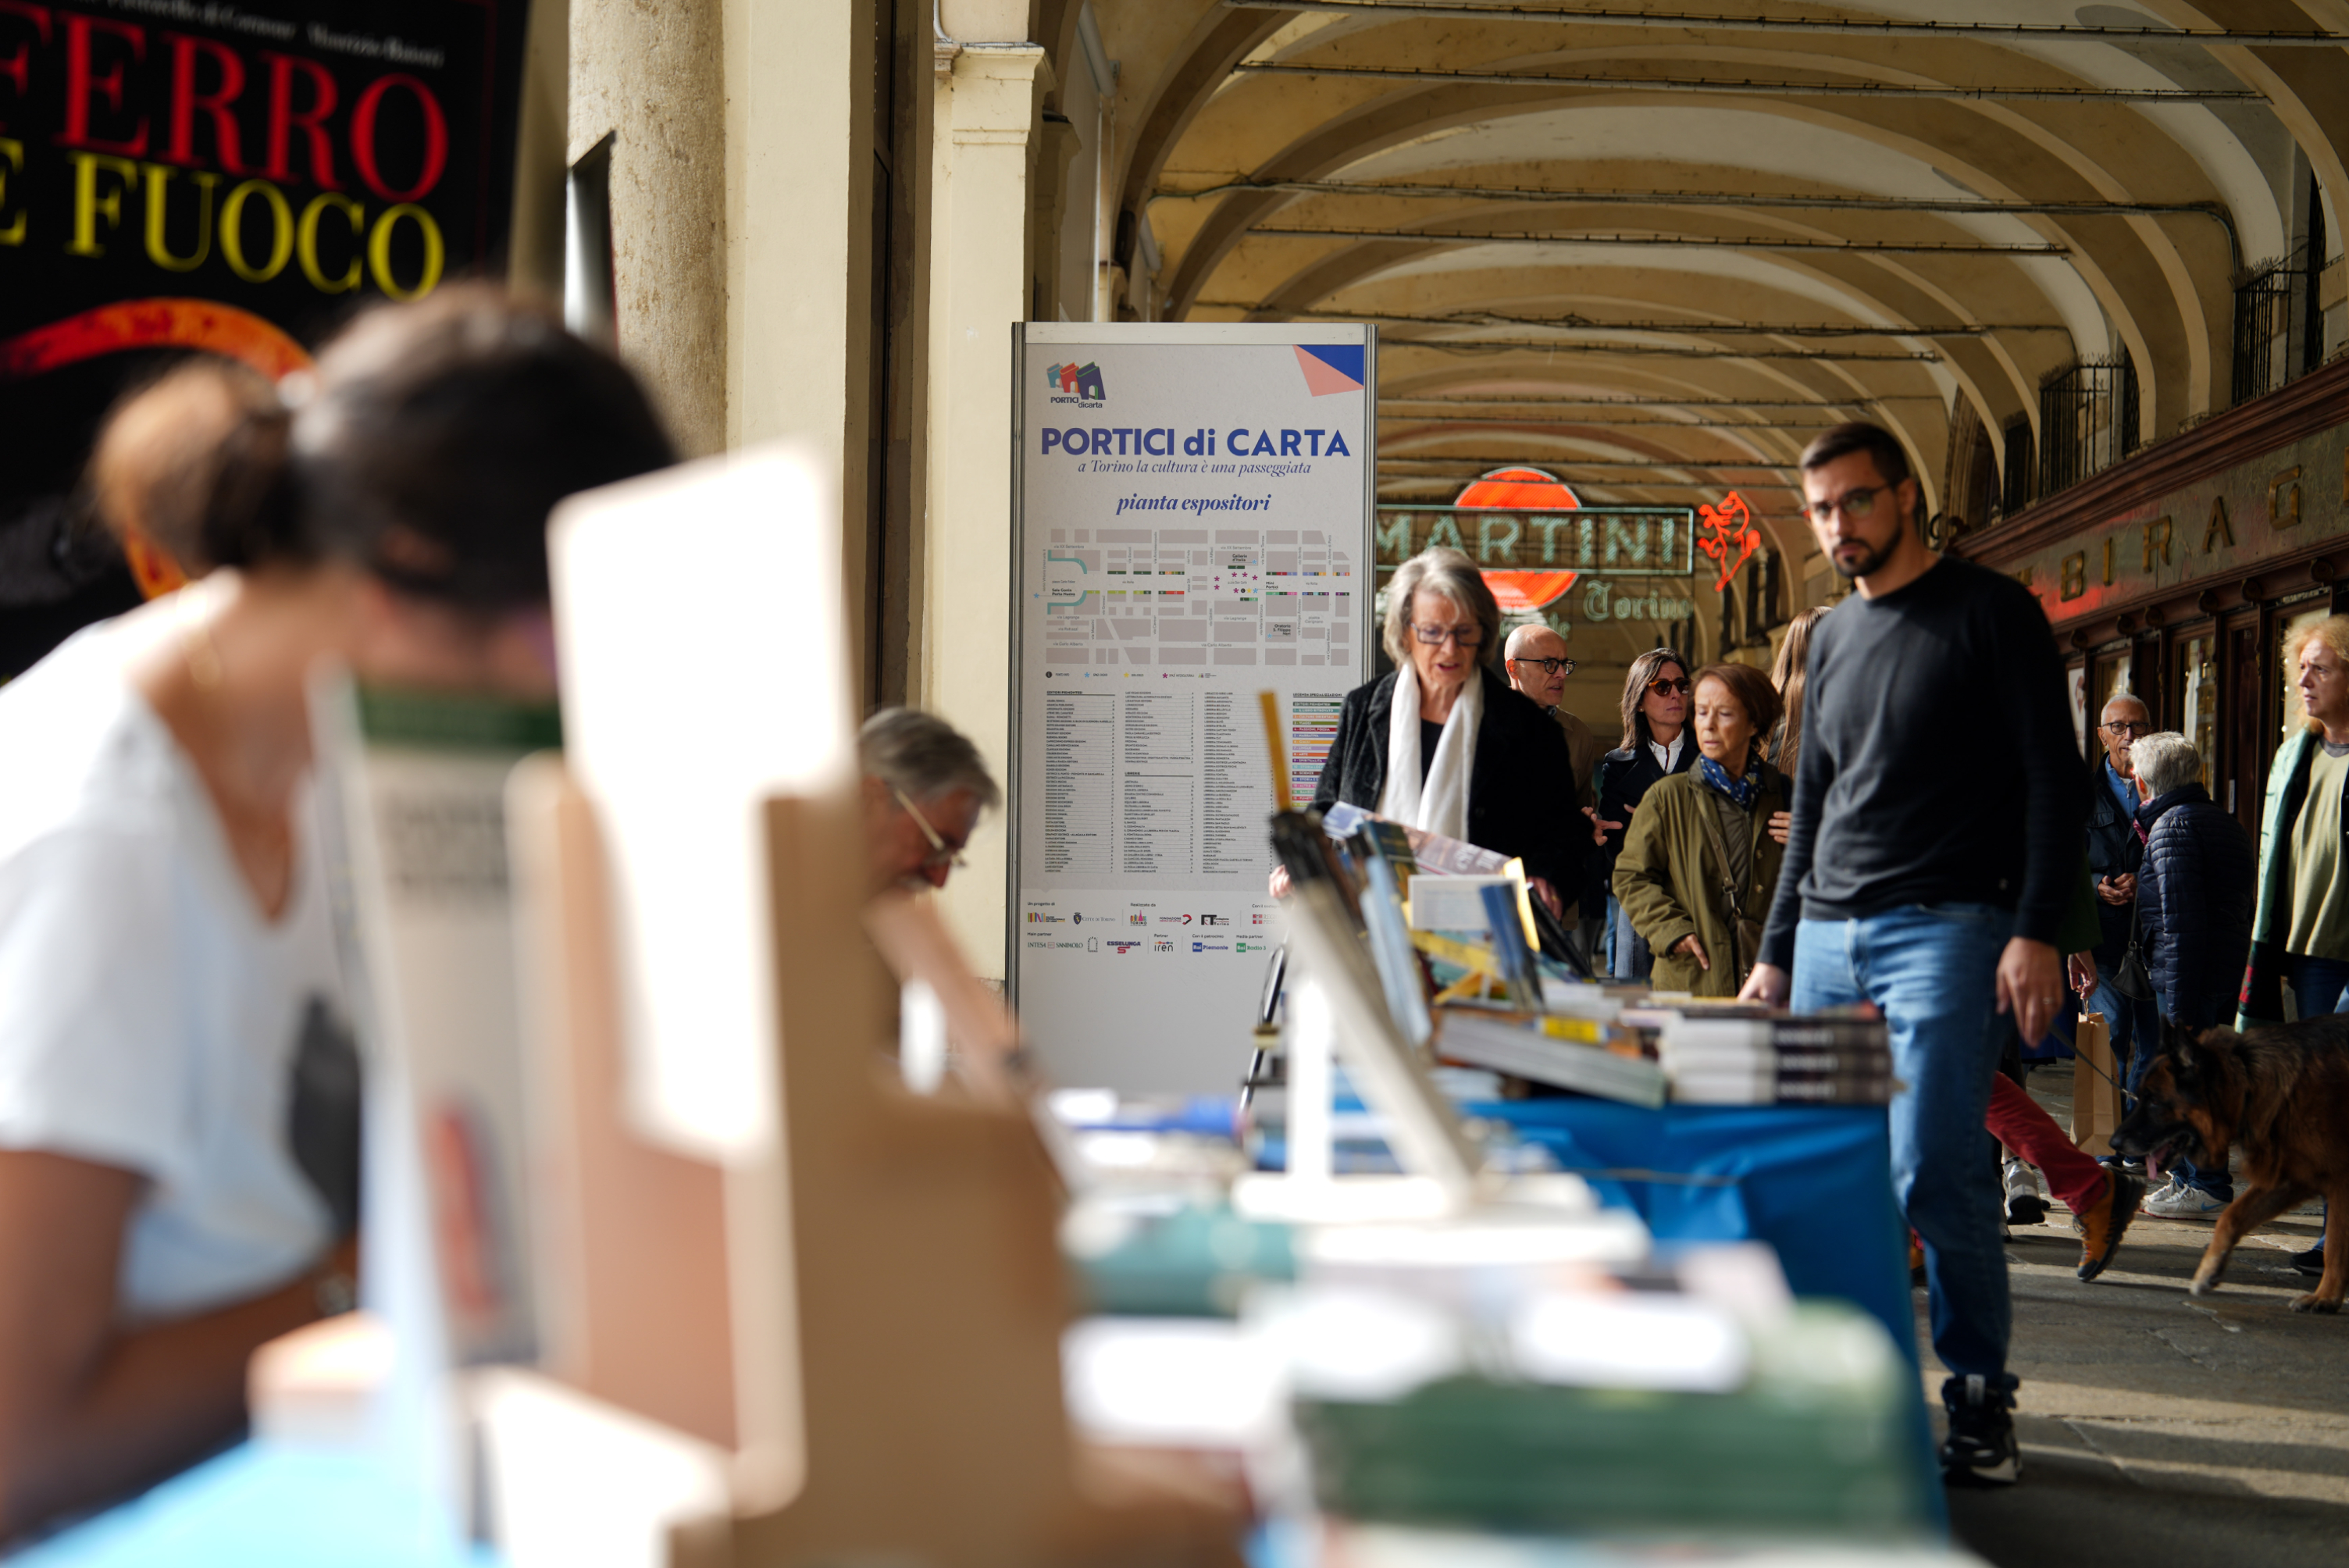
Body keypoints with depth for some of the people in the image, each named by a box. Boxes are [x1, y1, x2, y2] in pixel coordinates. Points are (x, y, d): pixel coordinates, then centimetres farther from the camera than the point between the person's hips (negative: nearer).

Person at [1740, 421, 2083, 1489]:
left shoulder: (1989, 612, 0)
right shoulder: (1833, 638, 19)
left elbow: (2054, 779, -5)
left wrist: (2036, 931, -14)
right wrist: (1776, 953, 20)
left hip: (1946, 930, -6)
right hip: (1831, 939, 7)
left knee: (1933, 1174, -12)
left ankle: (1981, 1407, -1)